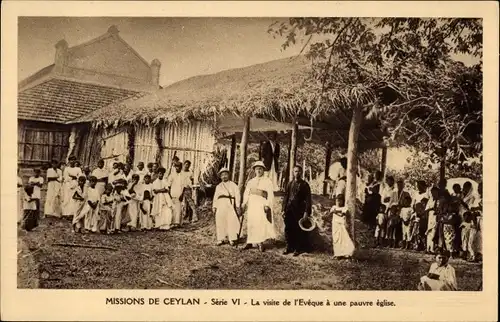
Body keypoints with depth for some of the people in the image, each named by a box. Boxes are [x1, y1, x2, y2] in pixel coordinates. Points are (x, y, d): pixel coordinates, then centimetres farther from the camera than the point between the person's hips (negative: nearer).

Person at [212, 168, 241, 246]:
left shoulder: (233, 185, 14)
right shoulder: (218, 186, 23)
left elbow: (237, 195, 5)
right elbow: (215, 197, 18)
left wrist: (237, 206, -8)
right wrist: (214, 207, 5)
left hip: (230, 204, -3)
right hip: (220, 204, 3)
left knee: (231, 221, -10)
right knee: (220, 221, -2)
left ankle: (232, 239, -8)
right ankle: (220, 239, 3)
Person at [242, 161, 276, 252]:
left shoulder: (267, 181, 6)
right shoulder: (250, 182, 17)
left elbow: (270, 194, -2)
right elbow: (246, 193, 9)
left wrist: (267, 205, -15)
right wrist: (244, 203, -8)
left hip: (262, 205, -4)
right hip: (251, 204, 4)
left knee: (261, 223, -11)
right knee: (251, 223, 3)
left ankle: (261, 243, -7)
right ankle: (250, 242, 9)